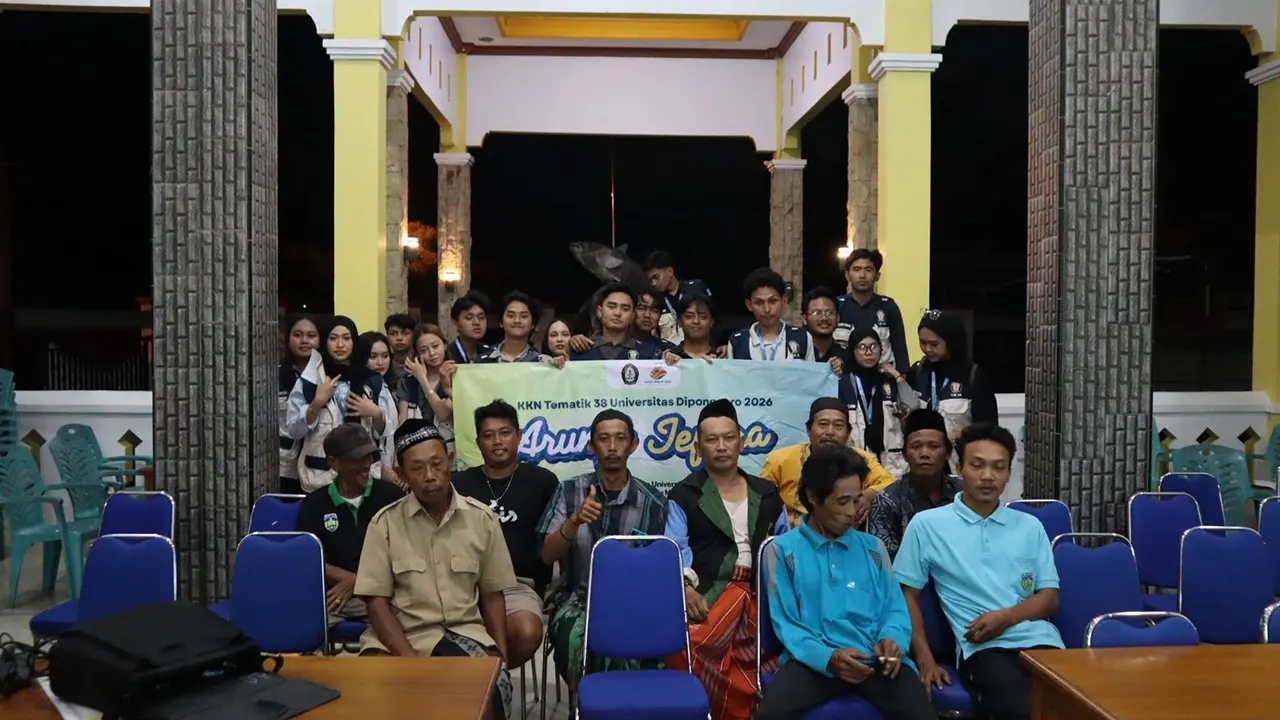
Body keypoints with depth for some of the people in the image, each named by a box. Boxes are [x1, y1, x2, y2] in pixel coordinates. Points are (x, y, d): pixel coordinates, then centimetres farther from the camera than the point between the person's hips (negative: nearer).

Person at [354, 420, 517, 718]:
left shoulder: (482, 518, 3)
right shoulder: (385, 523, -1)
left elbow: (492, 595, 10)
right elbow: (376, 601, -4)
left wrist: (501, 656, -3)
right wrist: (412, 661, -16)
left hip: (465, 633, 1)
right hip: (401, 636, -1)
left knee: (495, 683, -29)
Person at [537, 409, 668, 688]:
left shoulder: (653, 501, 1)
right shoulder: (569, 491, 2)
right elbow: (547, 556, -5)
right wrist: (574, 521, -23)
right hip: (577, 599, 0)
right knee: (576, 639, -32)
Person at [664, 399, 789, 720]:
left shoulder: (767, 494, 19)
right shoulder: (683, 495, 9)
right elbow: (676, 548, -2)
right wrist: (686, 588, -19)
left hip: (762, 590, 3)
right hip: (708, 590, -2)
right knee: (687, 646, -31)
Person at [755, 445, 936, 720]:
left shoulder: (873, 547, 18)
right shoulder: (782, 550, 6)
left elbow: (895, 609, 14)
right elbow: (786, 623, -1)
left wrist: (892, 639, -10)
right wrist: (829, 658, -19)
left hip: (875, 658, 3)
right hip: (814, 659, -3)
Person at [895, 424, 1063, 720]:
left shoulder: (1030, 526, 17)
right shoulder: (926, 525, 7)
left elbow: (1050, 598, 14)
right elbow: (908, 595, 9)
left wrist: (1007, 616, -7)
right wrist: (925, 659, -2)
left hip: (1039, 640, 3)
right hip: (983, 649, -3)